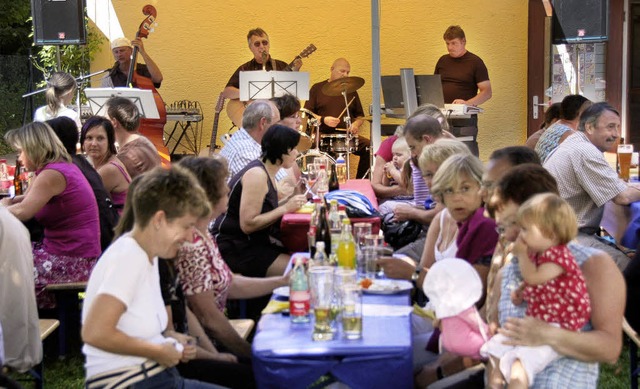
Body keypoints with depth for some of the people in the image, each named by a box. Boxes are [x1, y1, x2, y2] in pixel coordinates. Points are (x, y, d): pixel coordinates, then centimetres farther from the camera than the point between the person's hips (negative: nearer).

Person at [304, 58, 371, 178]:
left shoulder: (350, 91, 20)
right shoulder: (317, 88, 10)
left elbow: (360, 115, 23)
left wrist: (356, 124, 0)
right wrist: (323, 120, -14)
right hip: (322, 134, -3)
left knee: (369, 146, -23)